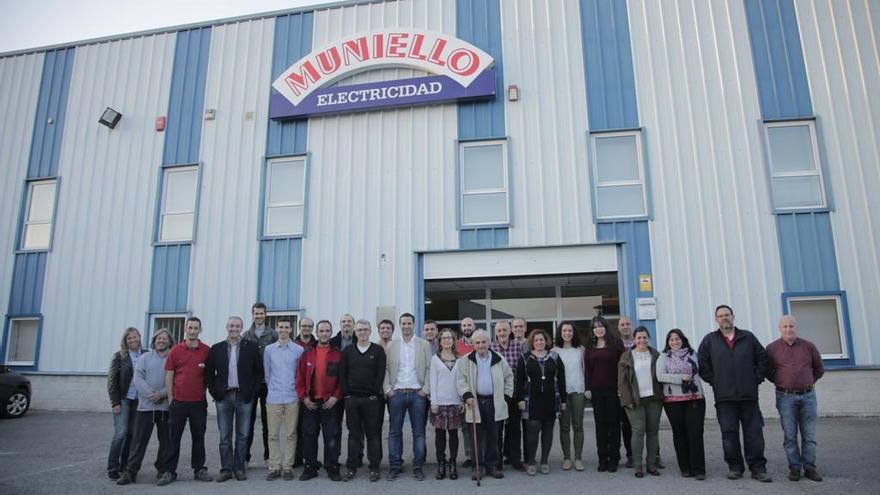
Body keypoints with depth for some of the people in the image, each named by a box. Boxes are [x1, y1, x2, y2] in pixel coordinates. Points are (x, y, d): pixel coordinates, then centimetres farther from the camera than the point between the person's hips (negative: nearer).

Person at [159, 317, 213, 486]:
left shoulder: (207, 351, 2)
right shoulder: (175, 351, 2)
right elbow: (169, 376, 3)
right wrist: (170, 400, 0)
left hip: (199, 402, 0)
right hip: (178, 402, 0)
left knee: (198, 437, 9)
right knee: (173, 438, 5)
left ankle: (199, 469, 19)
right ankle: (169, 472, 15)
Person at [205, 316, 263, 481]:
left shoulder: (251, 347, 1)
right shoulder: (216, 348, 6)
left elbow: (259, 371, 2)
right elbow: (209, 373, 9)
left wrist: (252, 392, -4)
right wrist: (214, 392, 0)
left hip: (244, 397, -1)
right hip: (223, 397, 1)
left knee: (242, 435, 5)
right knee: (225, 436, 6)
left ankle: (239, 468, 15)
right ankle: (226, 469, 15)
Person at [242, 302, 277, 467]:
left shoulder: (273, 334, 1)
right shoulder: (246, 336, 7)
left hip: (268, 383, -1)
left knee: (267, 419, 6)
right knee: (248, 419, 5)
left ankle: (268, 455, 15)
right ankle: (245, 455, 13)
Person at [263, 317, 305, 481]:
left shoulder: (299, 350, 0)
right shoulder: (269, 349, 4)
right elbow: (267, 373, 12)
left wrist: (297, 390, 6)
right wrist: (272, 389, 13)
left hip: (292, 398, -1)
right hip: (273, 398, 1)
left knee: (291, 434, 4)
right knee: (273, 434, 3)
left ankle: (287, 466, 13)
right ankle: (274, 467, 12)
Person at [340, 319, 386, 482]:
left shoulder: (378, 350, 2)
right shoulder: (347, 351, 8)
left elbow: (381, 374, -2)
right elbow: (342, 374, 6)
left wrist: (375, 394, -8)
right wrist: (346, 393, -2)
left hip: (371, 398, -2)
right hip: (351, 398, 2)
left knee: (373, 434, 3)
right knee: (354, 434, 7)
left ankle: (374, 468, 11)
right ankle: (351, 468, 15)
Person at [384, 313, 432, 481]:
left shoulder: (424, 345, 4)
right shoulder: (391, 346, 7)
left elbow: (429, 368, 0)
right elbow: (385, 369, 5)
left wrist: (425, 389, -7)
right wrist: (387, 389, -4)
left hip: (417, 393, -1)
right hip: (396, 393, 1)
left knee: (418, 432, 4)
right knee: (394, 432, 4)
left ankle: (418, 467, 13)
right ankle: (394, 466, 14)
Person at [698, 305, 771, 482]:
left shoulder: (748, 337, 9)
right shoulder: (709, 340, 5)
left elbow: (762, 357, 13)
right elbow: (702, 364, 6)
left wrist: (757, 378, 4)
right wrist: (714, 381, 1)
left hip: (749, 394, 1)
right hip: (724, 396, -1)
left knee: (754, 432, 3)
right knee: (729, 433, 3)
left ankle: (758, 468, 12)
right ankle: (735, 467, 13)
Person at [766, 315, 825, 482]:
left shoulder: (808, 346, 4)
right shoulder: (772, 348, -1)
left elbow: (819, 369, 18)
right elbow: (767, 371, 10)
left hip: (808, 395, 1)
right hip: (785, 397, -1)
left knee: (809, 435, 5)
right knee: (790, 436, 1)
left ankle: (809, 467, 14)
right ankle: (794, 468, 10)